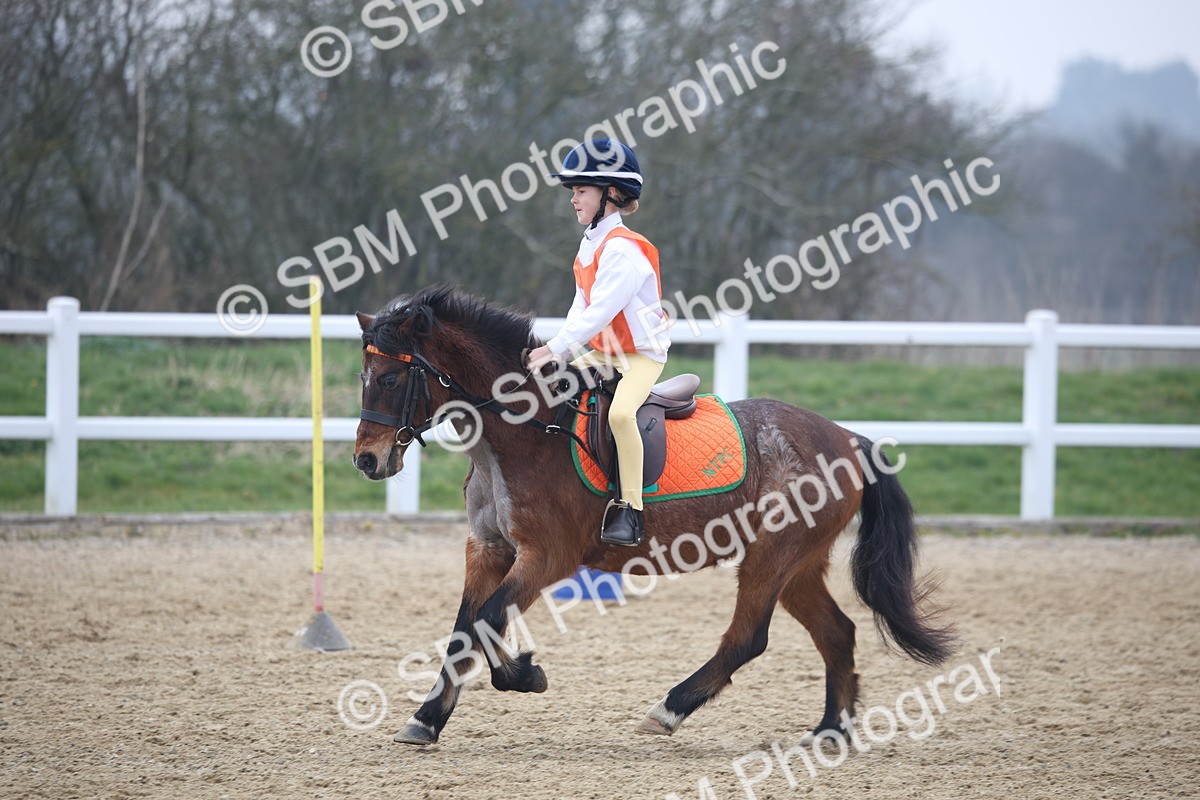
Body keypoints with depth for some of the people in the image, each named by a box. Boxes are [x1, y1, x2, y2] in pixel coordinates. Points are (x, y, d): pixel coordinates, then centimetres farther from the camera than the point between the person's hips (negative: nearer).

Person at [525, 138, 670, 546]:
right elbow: (581, 304, 10)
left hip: (642, 354, -10)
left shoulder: (622, 249, -20)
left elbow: (600, 311, -26)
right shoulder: (590, 244, 9)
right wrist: (562, 352, -6)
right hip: (602, 352, 10)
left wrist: (555, 348, -27)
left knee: (620, 412, -34)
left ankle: (630, 510, -29)